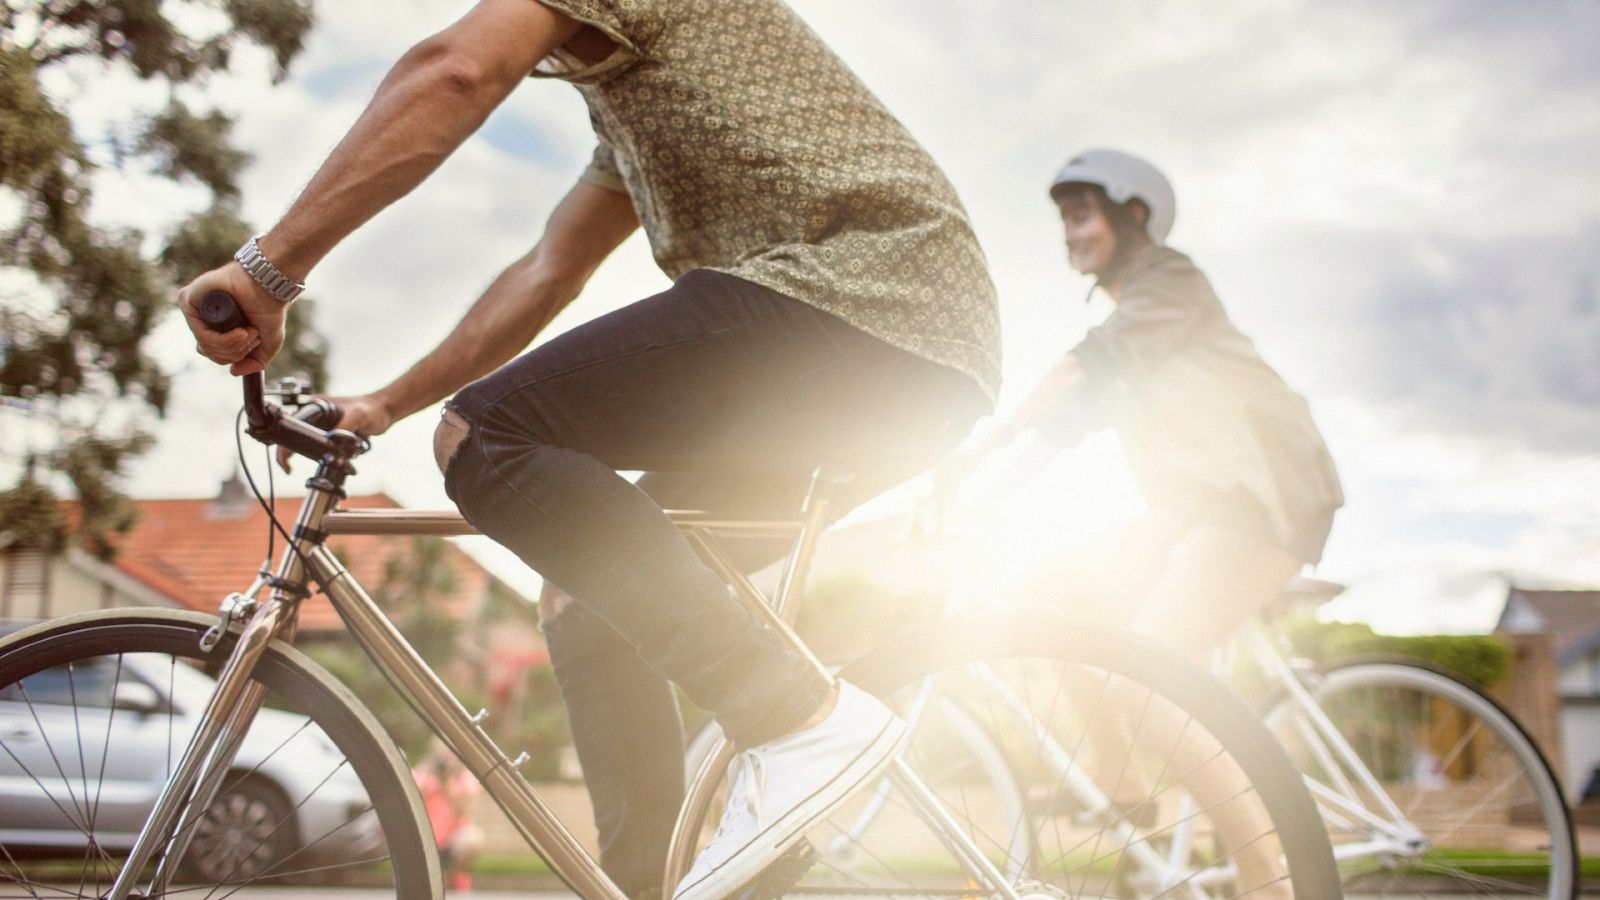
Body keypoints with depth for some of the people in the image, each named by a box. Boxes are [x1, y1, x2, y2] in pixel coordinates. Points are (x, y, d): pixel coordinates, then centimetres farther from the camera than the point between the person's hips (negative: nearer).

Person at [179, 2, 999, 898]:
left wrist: (268, 268, -16)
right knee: (597, 606, 13)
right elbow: (548, 274, 34)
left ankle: (802, 720, -21)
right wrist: (385, 405, 32)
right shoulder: (625, 97, 34)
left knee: (484, 434, -16)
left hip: (859, 290, -10)